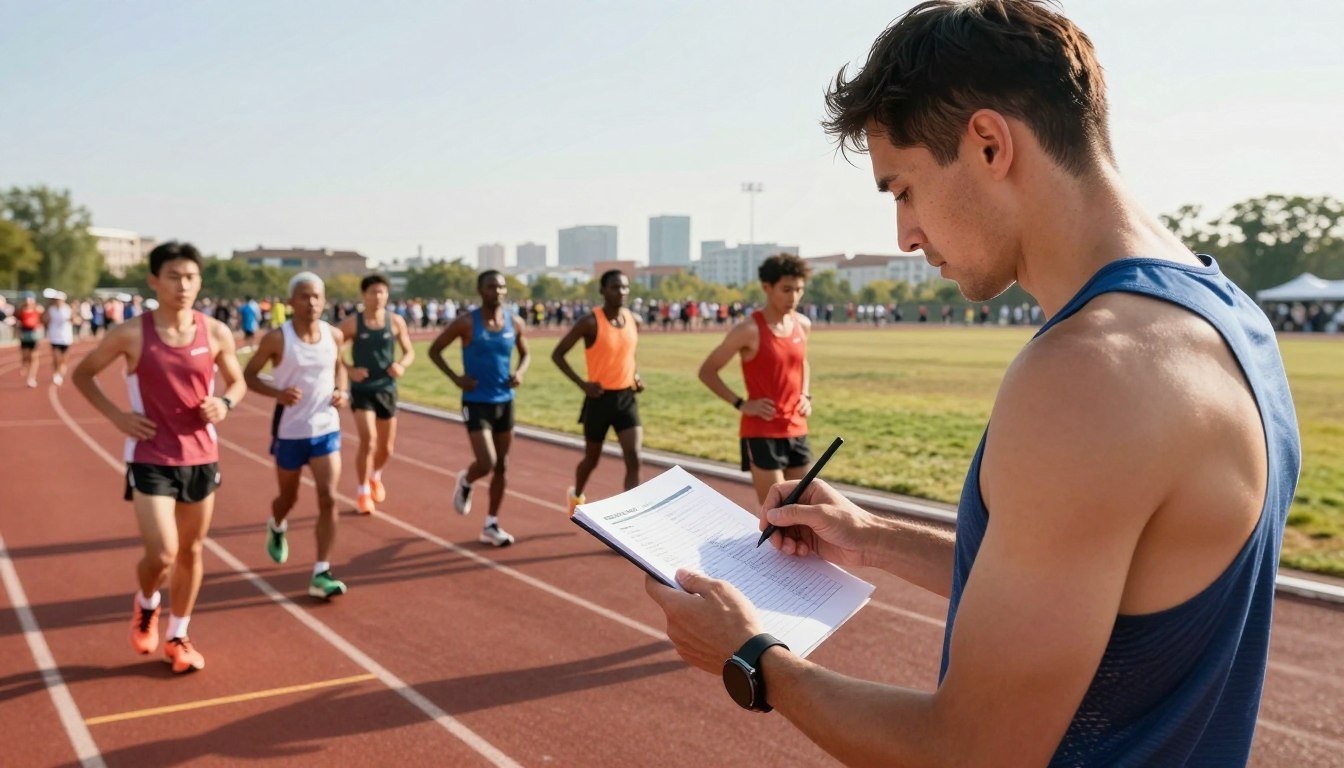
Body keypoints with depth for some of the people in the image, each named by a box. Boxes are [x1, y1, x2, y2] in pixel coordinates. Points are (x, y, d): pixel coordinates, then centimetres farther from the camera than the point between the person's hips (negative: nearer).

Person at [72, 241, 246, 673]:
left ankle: (178, 636, 31)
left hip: (201, 458, 3)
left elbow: (237, 382, 12)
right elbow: (82, 374, 4)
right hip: (151, 460, -3)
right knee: (162, 556, -10)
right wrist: (116, 416, -9)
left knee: (191, 552, 13)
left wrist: (225, 403, -10)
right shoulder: (131, 335, -10)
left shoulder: (216, 334, -3)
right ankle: (145, 606, 25)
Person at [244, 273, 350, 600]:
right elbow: (248, 374, -5)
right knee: (288, 497, 16)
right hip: (290, 431, -2)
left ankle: (321, 575, -5)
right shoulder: (277, 339, -14)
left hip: (326, 429, 2)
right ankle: (277, 528, 54)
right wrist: (277, 393, -23)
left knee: (328, 499, -9)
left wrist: (341, 390, -3)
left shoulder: (334, 335, -3)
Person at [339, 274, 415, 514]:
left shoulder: (395, 322, -1)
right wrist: (349, 370, -16)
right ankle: (362, 493, 2)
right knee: (368, 440, -17)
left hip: (387, 389, 3)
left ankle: (375, 477, 44)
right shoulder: (352, 323, -7)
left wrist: (402, 365, -14)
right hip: (361, 389, -3)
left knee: (386, 447, 11)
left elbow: (410, 352, 8)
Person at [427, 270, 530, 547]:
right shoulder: (466, 323, -11)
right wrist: (456, 378, -12)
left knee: (501, 467, 9)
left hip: (505, 402, 5)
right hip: (476, 403, -5)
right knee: (486, 463, -15)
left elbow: (525, 354, 18)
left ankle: (491, 526, 22)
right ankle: (465, 482, 22)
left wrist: (520, 373, -3)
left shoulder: (515, 323, 1)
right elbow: (434, 350, -2)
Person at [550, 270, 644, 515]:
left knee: (633, 459, -11)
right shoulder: (590, 323, -14)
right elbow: (557, 354, -9)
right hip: (600, 399, -3)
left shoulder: (635, 320, 3)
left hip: (627, 398, 4)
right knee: (592, 459, 15)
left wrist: (636, 375, 5)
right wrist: (582, 383, -16)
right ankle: (576, 495, 46)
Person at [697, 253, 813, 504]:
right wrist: (741, 404, -15)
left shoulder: (802, 325, 6)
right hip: (761, 433, -7)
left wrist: (806, 396, 9)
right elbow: (707, 371, -8)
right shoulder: (749, 330, -14)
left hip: (797, 432, 7)